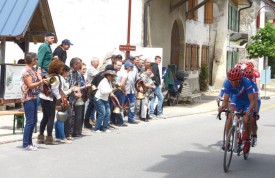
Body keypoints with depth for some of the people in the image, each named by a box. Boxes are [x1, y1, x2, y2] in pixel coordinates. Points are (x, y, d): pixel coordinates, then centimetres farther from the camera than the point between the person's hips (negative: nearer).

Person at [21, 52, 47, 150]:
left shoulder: (33, 70, 14)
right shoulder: (26, 71, -13)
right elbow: (30, 85, -18)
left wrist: (43, 81, 2)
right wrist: (41, 82, -26)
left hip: (34, 98, 9)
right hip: (28, 99, -9)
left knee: (34, 121, 12)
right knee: (30, 121, -8)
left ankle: (29, 142, 19)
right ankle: (26, 144, -3)